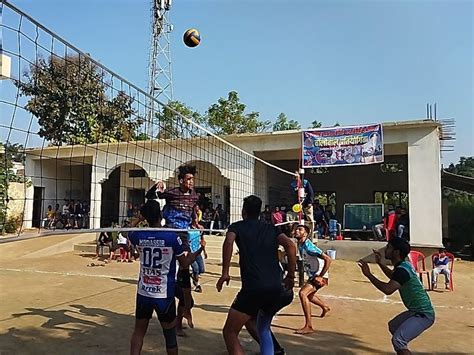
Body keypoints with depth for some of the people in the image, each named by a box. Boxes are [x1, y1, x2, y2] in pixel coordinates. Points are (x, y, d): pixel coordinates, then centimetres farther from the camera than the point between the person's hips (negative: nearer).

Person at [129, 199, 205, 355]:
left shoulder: (138, 236, -6)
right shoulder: (172, 237, -15)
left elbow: (130, 233, 21)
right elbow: (184, 263, -3)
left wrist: (139, 219, 24)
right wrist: (200, 249, 11)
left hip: (143, 292, 3)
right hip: (164, 294, -3)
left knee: (139, 331, 18)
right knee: (170, 334, 13)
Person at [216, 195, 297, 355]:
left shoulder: (237, 226, 9)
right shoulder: (271, 229, 18)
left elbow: (228, 242, -13)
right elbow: (290, 245, 2)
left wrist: (225, 273, -11)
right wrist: (290, 276, 7)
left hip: (253, 288, -5)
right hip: (277, 289, 5)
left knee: (230, 332, 8)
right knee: (263, 328, 29)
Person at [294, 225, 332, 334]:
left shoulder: (308, 246, -27)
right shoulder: (300, 245, 0)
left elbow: (328, 259, -30)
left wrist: (320, 276, -26)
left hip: (319, 276, -10)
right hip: (312, 275, 10)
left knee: (303, 293, -26)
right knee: (308, 295, 29)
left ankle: (308, 326, -22)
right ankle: (325, 307, 59)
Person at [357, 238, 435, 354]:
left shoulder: (402, 270, -26)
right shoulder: (404, 265, 5)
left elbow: (388, 289, -39)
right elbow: (394, 276, 28)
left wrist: (368, 274, -33)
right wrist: (380, 263, 21)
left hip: (424, 314, -11)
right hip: (417, 311, 11)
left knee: (398, 340, -24)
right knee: (393, 326, 28)